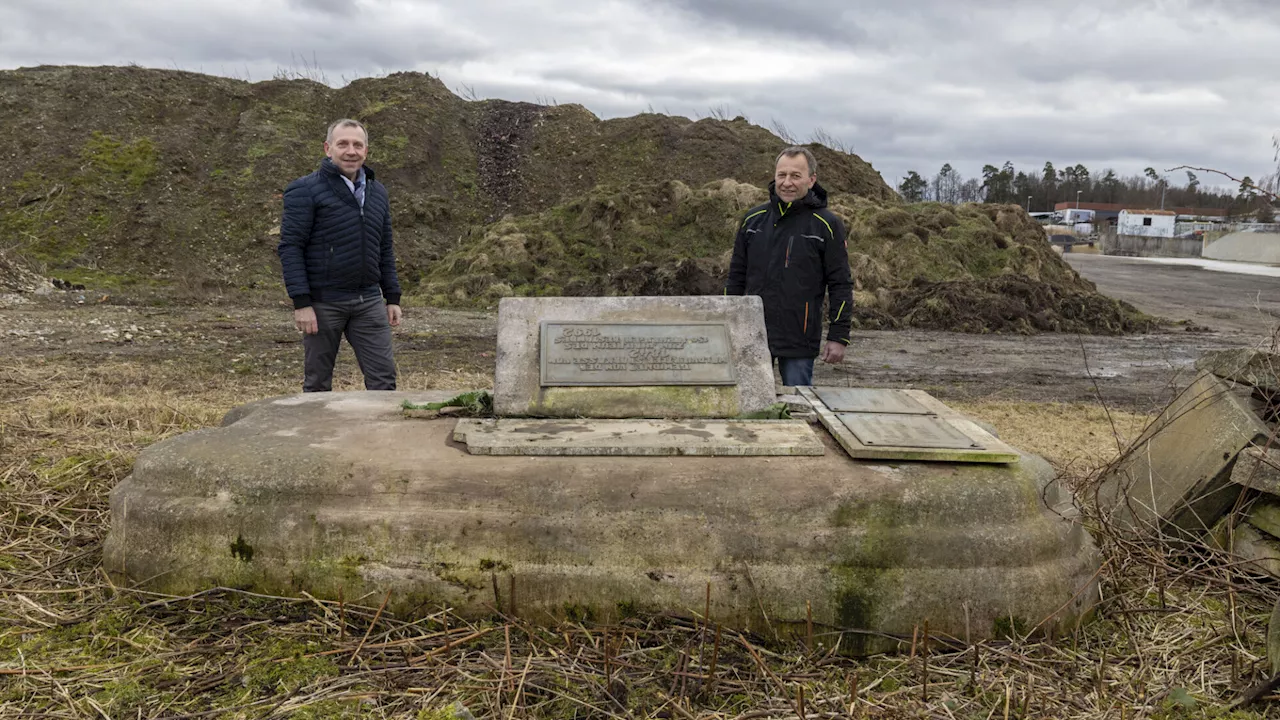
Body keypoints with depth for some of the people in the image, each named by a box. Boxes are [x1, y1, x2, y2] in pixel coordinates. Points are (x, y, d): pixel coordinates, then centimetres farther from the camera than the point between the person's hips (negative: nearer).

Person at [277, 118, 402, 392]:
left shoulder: (377, 192, 14)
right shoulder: (305, 191, -5)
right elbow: (290, 247, -10)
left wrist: (393, 297, 13)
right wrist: (301, 303, -16)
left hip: (369, 301, 5)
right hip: (323, 304, -5)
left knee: (384, 377, 1)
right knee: (318, 383, 6)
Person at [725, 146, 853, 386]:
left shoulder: (826, 225, -2)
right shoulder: (754, 219, 8)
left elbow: (841, 284, -2)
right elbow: (737, 275, 15)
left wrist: (838, 336, -7)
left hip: (799, 342, -3)